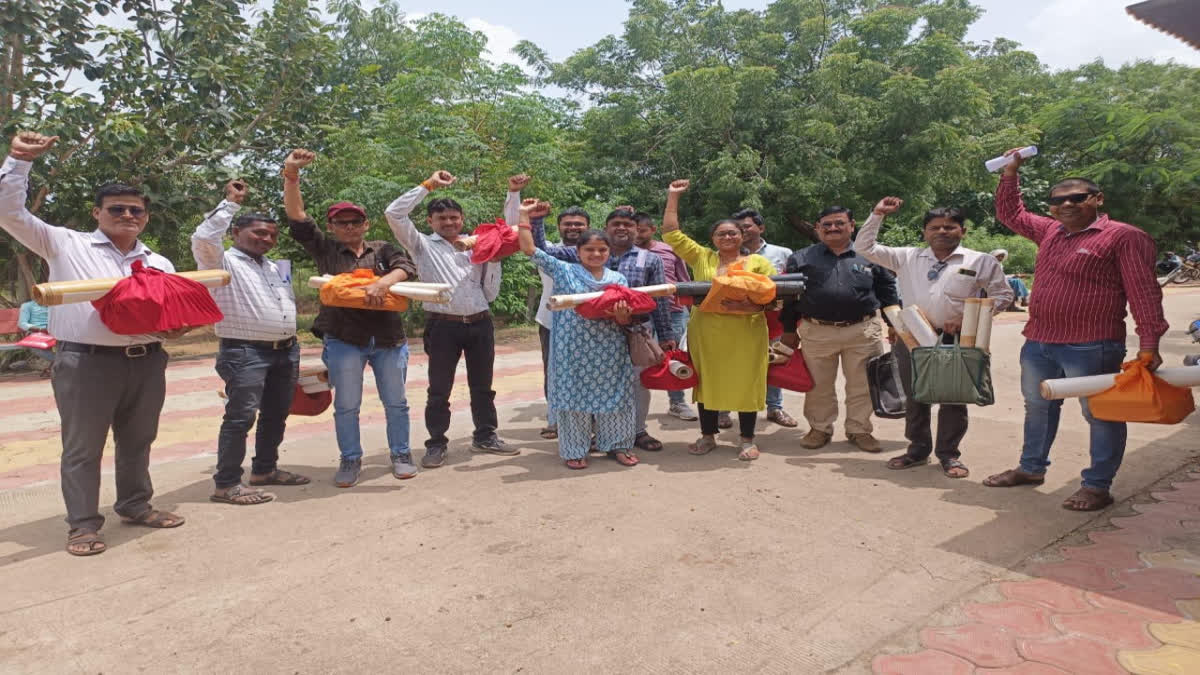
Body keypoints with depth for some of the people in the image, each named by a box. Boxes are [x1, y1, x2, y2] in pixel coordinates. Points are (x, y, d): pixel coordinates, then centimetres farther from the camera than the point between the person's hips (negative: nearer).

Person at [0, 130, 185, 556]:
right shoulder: (66, 245, 4)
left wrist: (176, 327, -8)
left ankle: (135, 506, 31)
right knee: (83, 447, 2)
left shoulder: (159, 263, 14)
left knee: (138, 442, 15)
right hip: (86, 362, -4)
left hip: (146, 362, 4)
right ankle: (84, 524, 12)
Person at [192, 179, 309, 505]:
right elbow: (203, 238, -24)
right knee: (241, 417, -10)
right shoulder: (222, 262, -3)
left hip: (285, 351, 8)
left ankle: (265, 469, 28)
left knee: (276, 415, 14)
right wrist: (231, 202, -17)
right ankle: (226, 484, -3)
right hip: (244, 352, -8)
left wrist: (291, 347, 20)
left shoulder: (274, 268, 20)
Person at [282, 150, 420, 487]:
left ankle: (401, 454, 24)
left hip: (388, 337, 1)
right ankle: (350, 459, 20)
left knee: (396, 402, 9)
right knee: (346, 406, 5)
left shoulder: (383, 250, 9)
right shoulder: (325, 250, 7)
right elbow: (297, 217, -1)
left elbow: (407, 267, -8)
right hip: (344, 340, 0)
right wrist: (291, 174, -11)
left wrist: (384, 282, -27)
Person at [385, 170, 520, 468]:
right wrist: (428, 185, -4)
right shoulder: (423, 245, 5)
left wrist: (513, 193, 5)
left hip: (480, 323, 3)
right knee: (439, 389, 4)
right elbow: (393, 213, -5)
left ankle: (485, 436, 28)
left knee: (482, 385, 14)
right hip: (443, 325, -3)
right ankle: (436, 444, 15)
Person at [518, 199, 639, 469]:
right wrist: (524, 215, -4)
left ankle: (617, 444, 24)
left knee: (611, 394, 9)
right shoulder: (563, 271, 1)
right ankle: (575, 450, 17)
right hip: (574, 348, -2)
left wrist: (622, 313, -18)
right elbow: (529, 248, -3)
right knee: (574, 395, 3)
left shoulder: (618, 279, 7)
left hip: (608, 350, 2)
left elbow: (626, 320, 5)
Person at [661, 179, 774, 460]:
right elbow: (671, 234, 8)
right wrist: (673, 197, 7)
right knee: (708, 382, 8)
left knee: (745, 383, 3)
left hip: (746, 334, -1)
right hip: (706, 332, 1)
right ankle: (708, 436, 23)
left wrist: (750, 306, -16)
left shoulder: (758, 262, 8)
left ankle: (747, 440, 16)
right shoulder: (701, 257, 10)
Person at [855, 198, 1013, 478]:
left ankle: (949, 455, 18)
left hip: (956, 340, -2)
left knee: (953, 400, 4)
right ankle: (918, 450, 24)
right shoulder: (907, 257, 9)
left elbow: (1002, 295, 7)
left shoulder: (982, 262, 3)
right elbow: (864, 247, 10)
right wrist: (877, 215, 3)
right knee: (914, 397, 10)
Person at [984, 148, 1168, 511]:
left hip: (1090, 347, -7)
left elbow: (1143, 291, -11)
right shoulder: (1049, 231, 13)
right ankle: (1031, 468, 33)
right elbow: (1010, 214, 28)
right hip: (1038, 342, 8)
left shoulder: (1124, 236, -6)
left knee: (1100, 415, 4)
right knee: (1038, 407, 18)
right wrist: (1010, 173, 18)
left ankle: (1098, 486, 14)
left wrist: (1149, 342, -17)